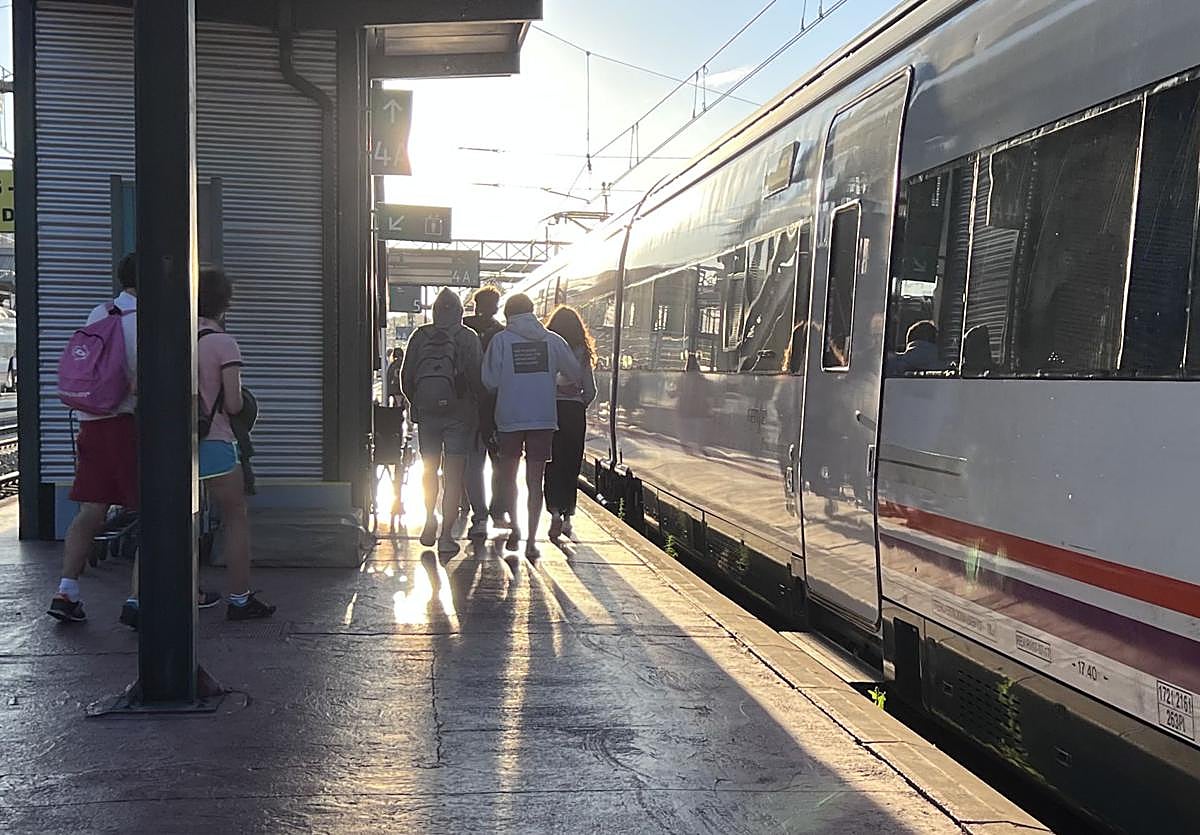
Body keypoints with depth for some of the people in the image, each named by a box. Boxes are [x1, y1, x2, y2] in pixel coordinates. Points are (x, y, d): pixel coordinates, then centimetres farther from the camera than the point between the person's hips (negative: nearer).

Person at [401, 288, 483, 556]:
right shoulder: (468, 338, -4)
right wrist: (475, 408, 5)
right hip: (459, 414, -2)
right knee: (454, 475, 0)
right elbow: (478, 378, -8)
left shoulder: (420, 336, 2)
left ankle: (430, 523, 25)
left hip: (426, 413, 2)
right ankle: (446, 536, -4)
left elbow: (406, 378, 4)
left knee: (429, 469, 21)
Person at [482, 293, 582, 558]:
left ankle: (515, 527, 14)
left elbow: (490, 381, -6)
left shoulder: (501, 339, -4)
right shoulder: (553, 340, 2)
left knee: (508, 475, 19)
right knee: (535, 481, 6)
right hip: (544, 419, 1)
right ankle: (531, 540, 6)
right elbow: (576, 375, 6)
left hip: (510, 418, -1)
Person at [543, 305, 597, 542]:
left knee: (552, 465, 3)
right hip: (574, 412, 2)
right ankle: (568, 516, 16)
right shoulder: (582, 352, 3)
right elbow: (591, 391, 2)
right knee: (571, 466, 11)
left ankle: (555, 511, -12)